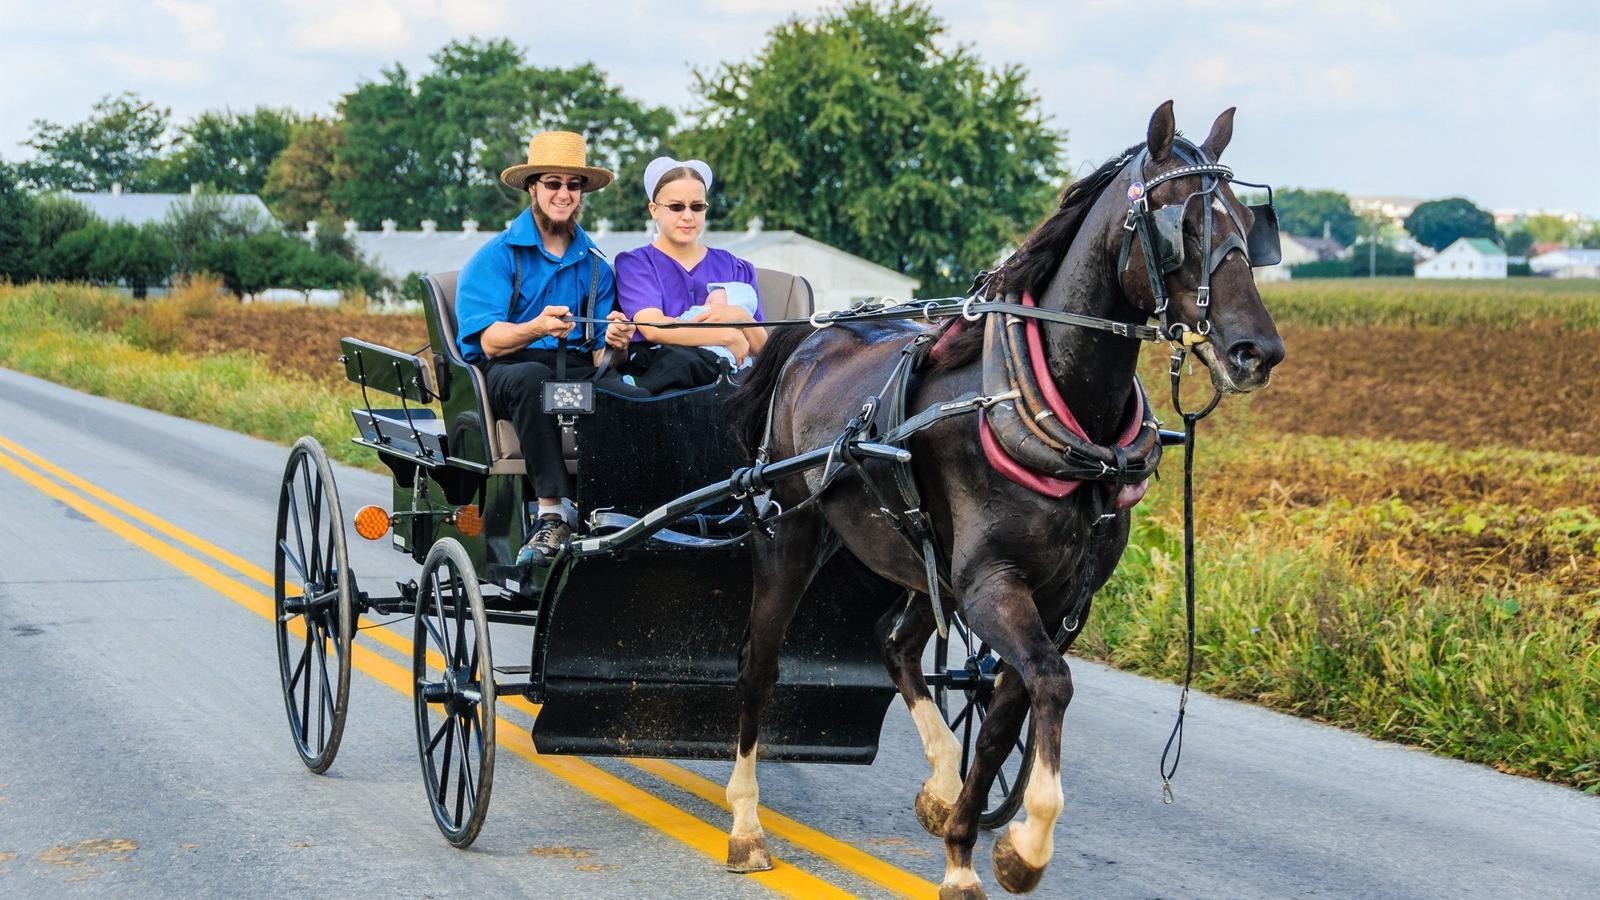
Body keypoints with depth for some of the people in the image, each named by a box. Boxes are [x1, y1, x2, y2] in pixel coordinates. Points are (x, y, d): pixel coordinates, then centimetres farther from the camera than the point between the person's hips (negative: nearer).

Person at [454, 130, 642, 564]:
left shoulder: (594, 264, 17)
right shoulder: (497, 256, 3)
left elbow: (601, 355, 12)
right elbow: (490, 342, -10)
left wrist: (614, 344, -14)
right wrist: (537, 328, -32)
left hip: (579, 371, 3)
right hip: (508, 373, -3)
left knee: (640, 401, -30)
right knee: (533, 376, -41)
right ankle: (554, 510, -39)